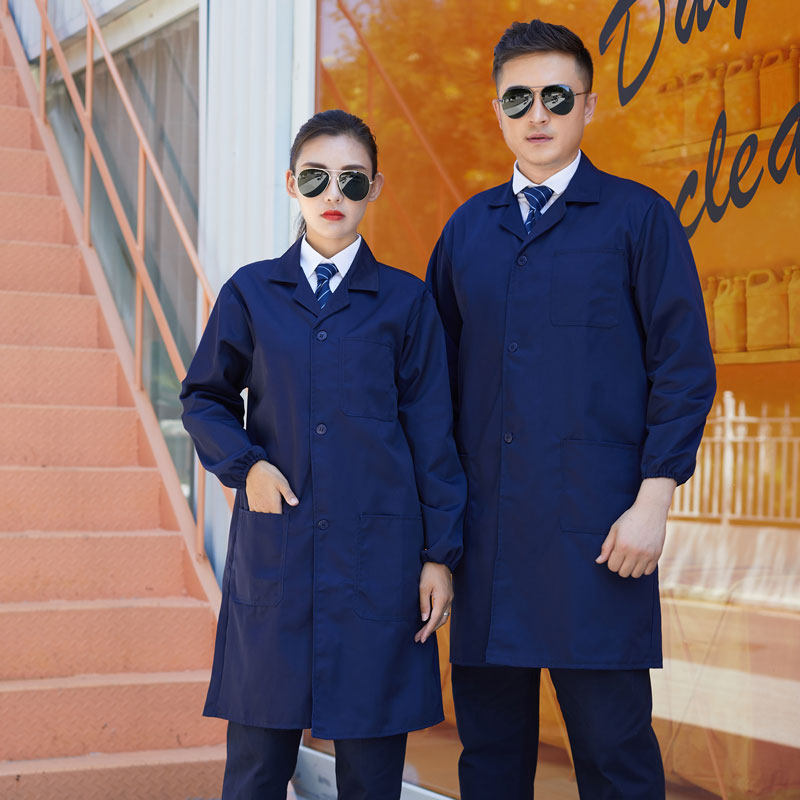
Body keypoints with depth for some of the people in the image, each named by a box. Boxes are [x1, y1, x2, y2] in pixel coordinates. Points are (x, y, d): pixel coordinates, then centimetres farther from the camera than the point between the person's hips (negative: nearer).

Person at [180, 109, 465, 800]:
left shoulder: (405, 301, 5)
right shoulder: (252, 293, 8)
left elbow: (432, 433, 5)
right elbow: (204, 398, 16)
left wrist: (441, 554, 1)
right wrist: (245, 463, -3)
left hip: (377, 552, -1)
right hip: (273, 548, 1)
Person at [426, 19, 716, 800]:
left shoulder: (638, 217, 2)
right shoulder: (467, 228, 14)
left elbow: (684, 368, -2)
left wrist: (652, 503, -10)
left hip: (594, 530, -4)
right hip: (486, 529, 4)